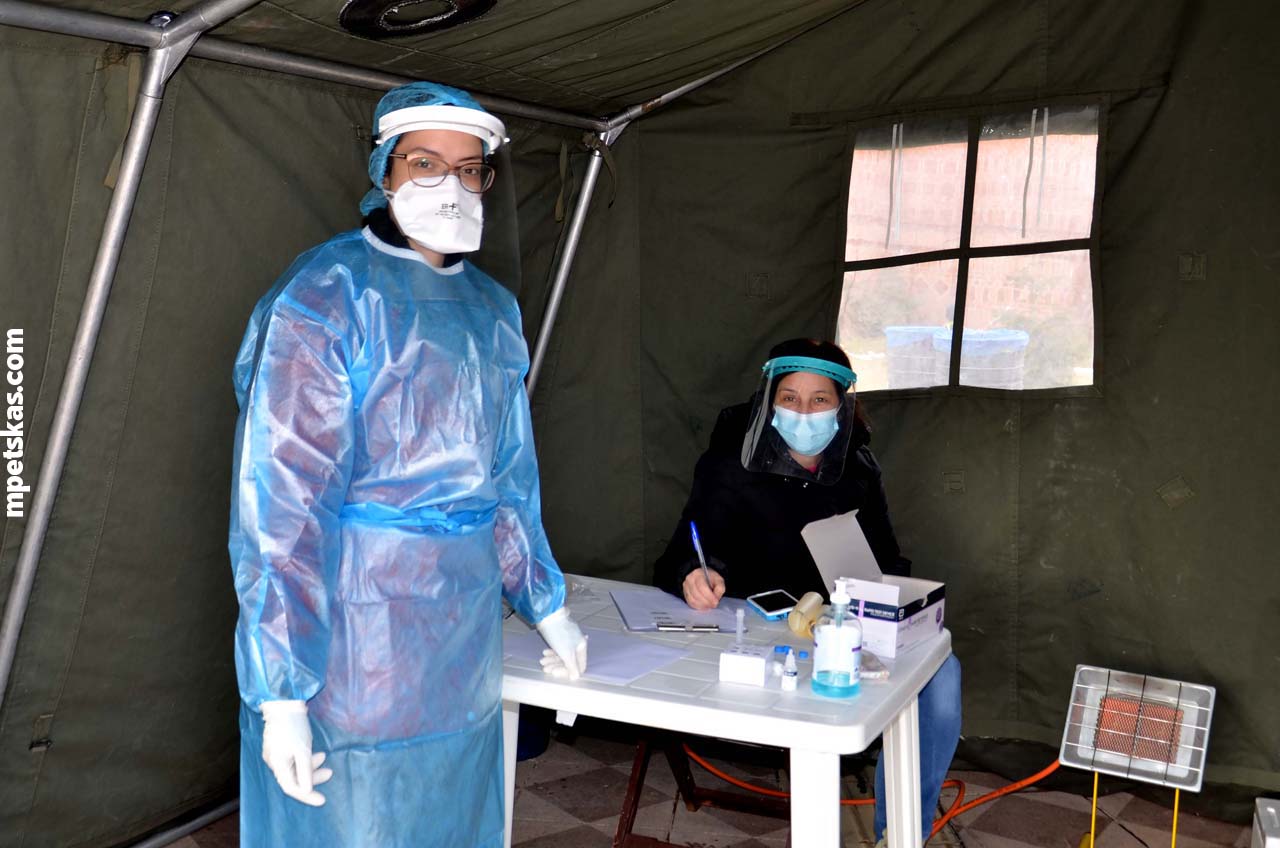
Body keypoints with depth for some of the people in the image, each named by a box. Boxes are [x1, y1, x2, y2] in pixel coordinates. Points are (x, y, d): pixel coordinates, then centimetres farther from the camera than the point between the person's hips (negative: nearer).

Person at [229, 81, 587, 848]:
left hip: (465, 637, 7)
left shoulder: (493, 309, 9)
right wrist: (282, 689, -20)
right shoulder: (324, 298, -13)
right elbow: (282, 501, -17)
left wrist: (545, 603, 16)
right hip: (352, 635, -6)